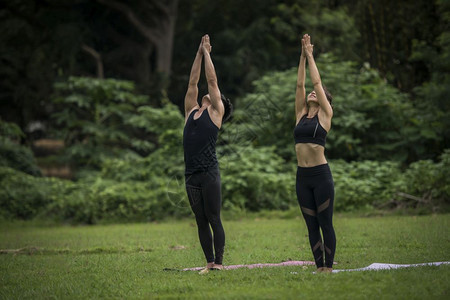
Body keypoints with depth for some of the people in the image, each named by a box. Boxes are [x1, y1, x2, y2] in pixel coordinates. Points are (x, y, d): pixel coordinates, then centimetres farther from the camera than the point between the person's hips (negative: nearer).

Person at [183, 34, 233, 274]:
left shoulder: (216, 112, 5)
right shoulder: (191, 112, 19)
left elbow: (212, 80, 5)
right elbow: (193, 82, 21)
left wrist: (206, 53, 14)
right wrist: (199, 53, 23)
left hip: (209, 174, -6)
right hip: (191, 175, 6)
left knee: (214, 220, -4)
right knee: (201, 222, 7)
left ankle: (219, 263, -1)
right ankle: (209, 263, 11)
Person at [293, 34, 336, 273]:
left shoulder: (325, 114, 1)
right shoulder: (301, 115, 13)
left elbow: (317, 82, 0)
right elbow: (300, 84, 11)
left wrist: (310, 56, 8)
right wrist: (302, 56, 11)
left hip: (321, 174, -5)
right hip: (302, 176, 5)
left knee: (325, 224, -2)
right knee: (312, 226, 7)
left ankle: (329, 267, 3)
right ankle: (319, 267, 12)